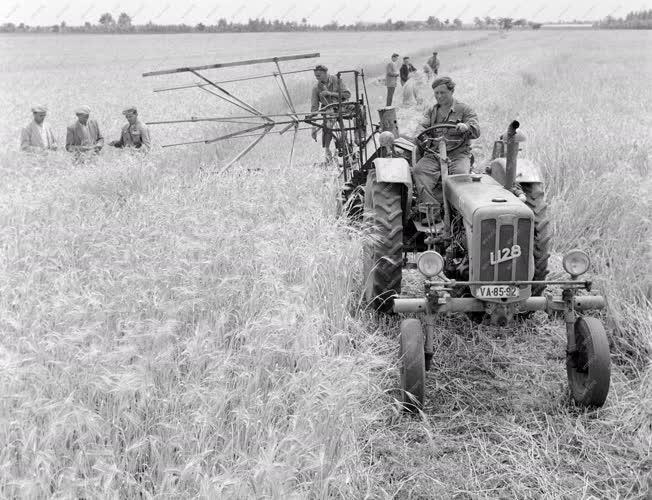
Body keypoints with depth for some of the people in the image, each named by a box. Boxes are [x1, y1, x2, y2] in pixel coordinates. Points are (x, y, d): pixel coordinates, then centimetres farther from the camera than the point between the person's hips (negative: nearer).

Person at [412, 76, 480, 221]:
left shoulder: (464, 110, 7)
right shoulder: (431, 111, 21)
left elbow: (476, 131, -3)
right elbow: (422, 125, 5)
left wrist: (466, 126, -28)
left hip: (458, 154, -2)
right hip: (433, 154, 3)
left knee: (460, 173, -35)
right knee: (418, 170, -27)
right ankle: (432, 210, -35)